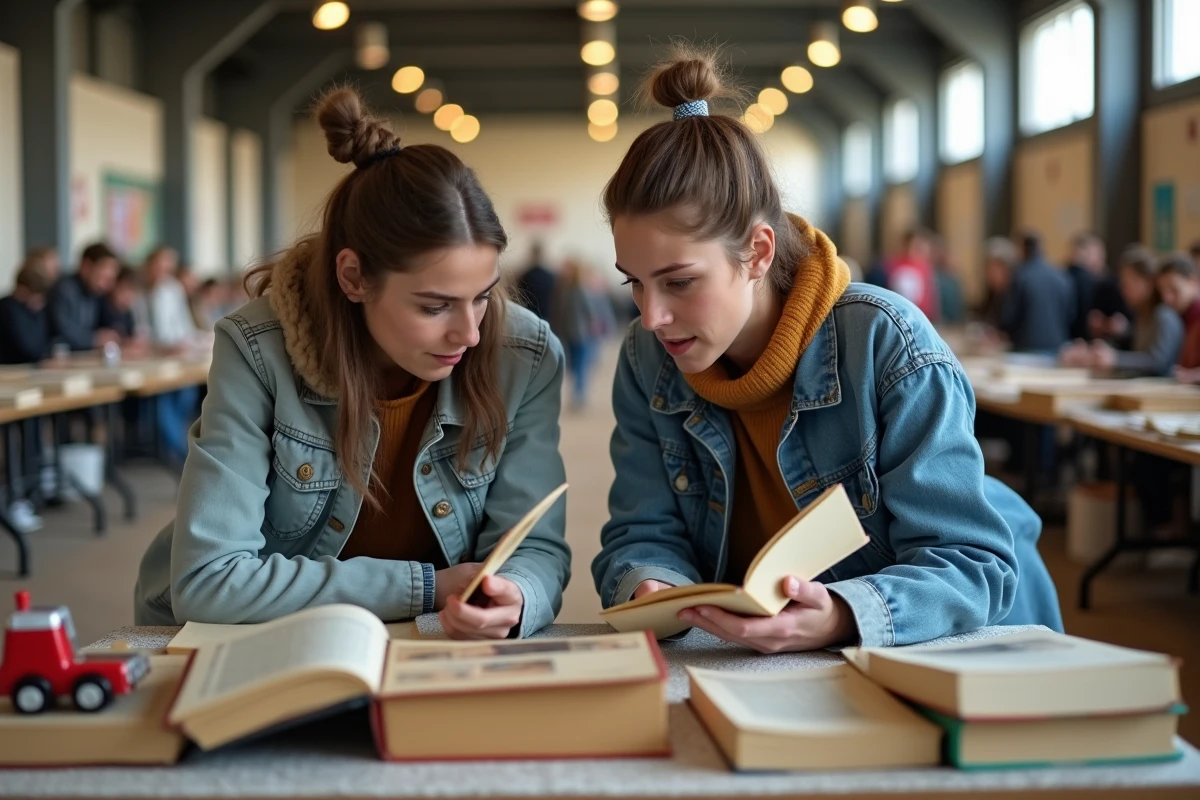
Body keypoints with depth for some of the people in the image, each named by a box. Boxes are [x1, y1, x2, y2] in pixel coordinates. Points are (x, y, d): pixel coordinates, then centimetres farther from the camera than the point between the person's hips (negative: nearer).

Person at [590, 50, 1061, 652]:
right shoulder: (647, 361, -4)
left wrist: (843, 616, -40)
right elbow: (644, 534, -2)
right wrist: (651, 588, -28)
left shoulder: (885, 345, -19)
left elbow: (971, 562, -21)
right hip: (755, 674, 5)